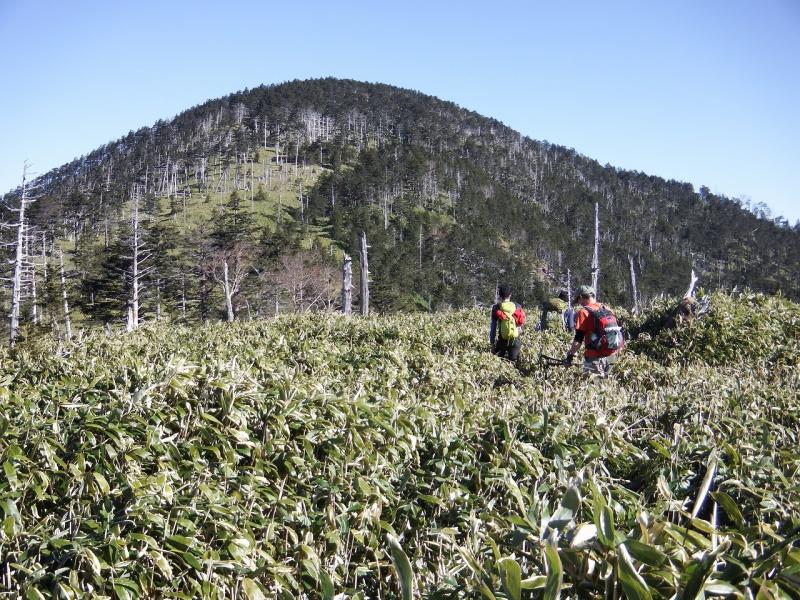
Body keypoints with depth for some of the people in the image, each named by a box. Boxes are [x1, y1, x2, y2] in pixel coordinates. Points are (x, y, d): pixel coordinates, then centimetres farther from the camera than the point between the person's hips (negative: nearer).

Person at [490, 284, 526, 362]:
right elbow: (521, 324, 6)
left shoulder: (496, 308, -7)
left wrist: (492, 342, -1)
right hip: (516, 340, 3)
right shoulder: (517, 307, 2)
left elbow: (493, 326, -6)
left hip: (502, 341, -3)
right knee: (512, 362, 11)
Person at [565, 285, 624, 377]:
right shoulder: (607, 310, 14)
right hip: (612, 355, 7)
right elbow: (615, 331, 18)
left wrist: (570, 354, -5)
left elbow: (578, 339, -12)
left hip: (596, 356, -7)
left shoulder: (583, 312, -7)